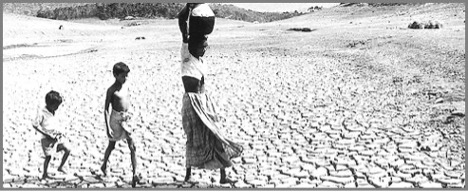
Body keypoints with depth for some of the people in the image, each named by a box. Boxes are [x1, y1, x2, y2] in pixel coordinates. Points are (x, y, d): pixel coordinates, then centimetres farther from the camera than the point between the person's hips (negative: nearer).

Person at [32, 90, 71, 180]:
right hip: (47, 138, -7)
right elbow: (35, 125, -16)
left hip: (56, 136, 7)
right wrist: (47, 134, -19)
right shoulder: (41, 112, -15)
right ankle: (44, 174, 19)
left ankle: (60, 167, 14)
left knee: (67, 150, -2)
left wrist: (59, 133, 6)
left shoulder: (53, 112, 7)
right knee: (48, 156, 1)